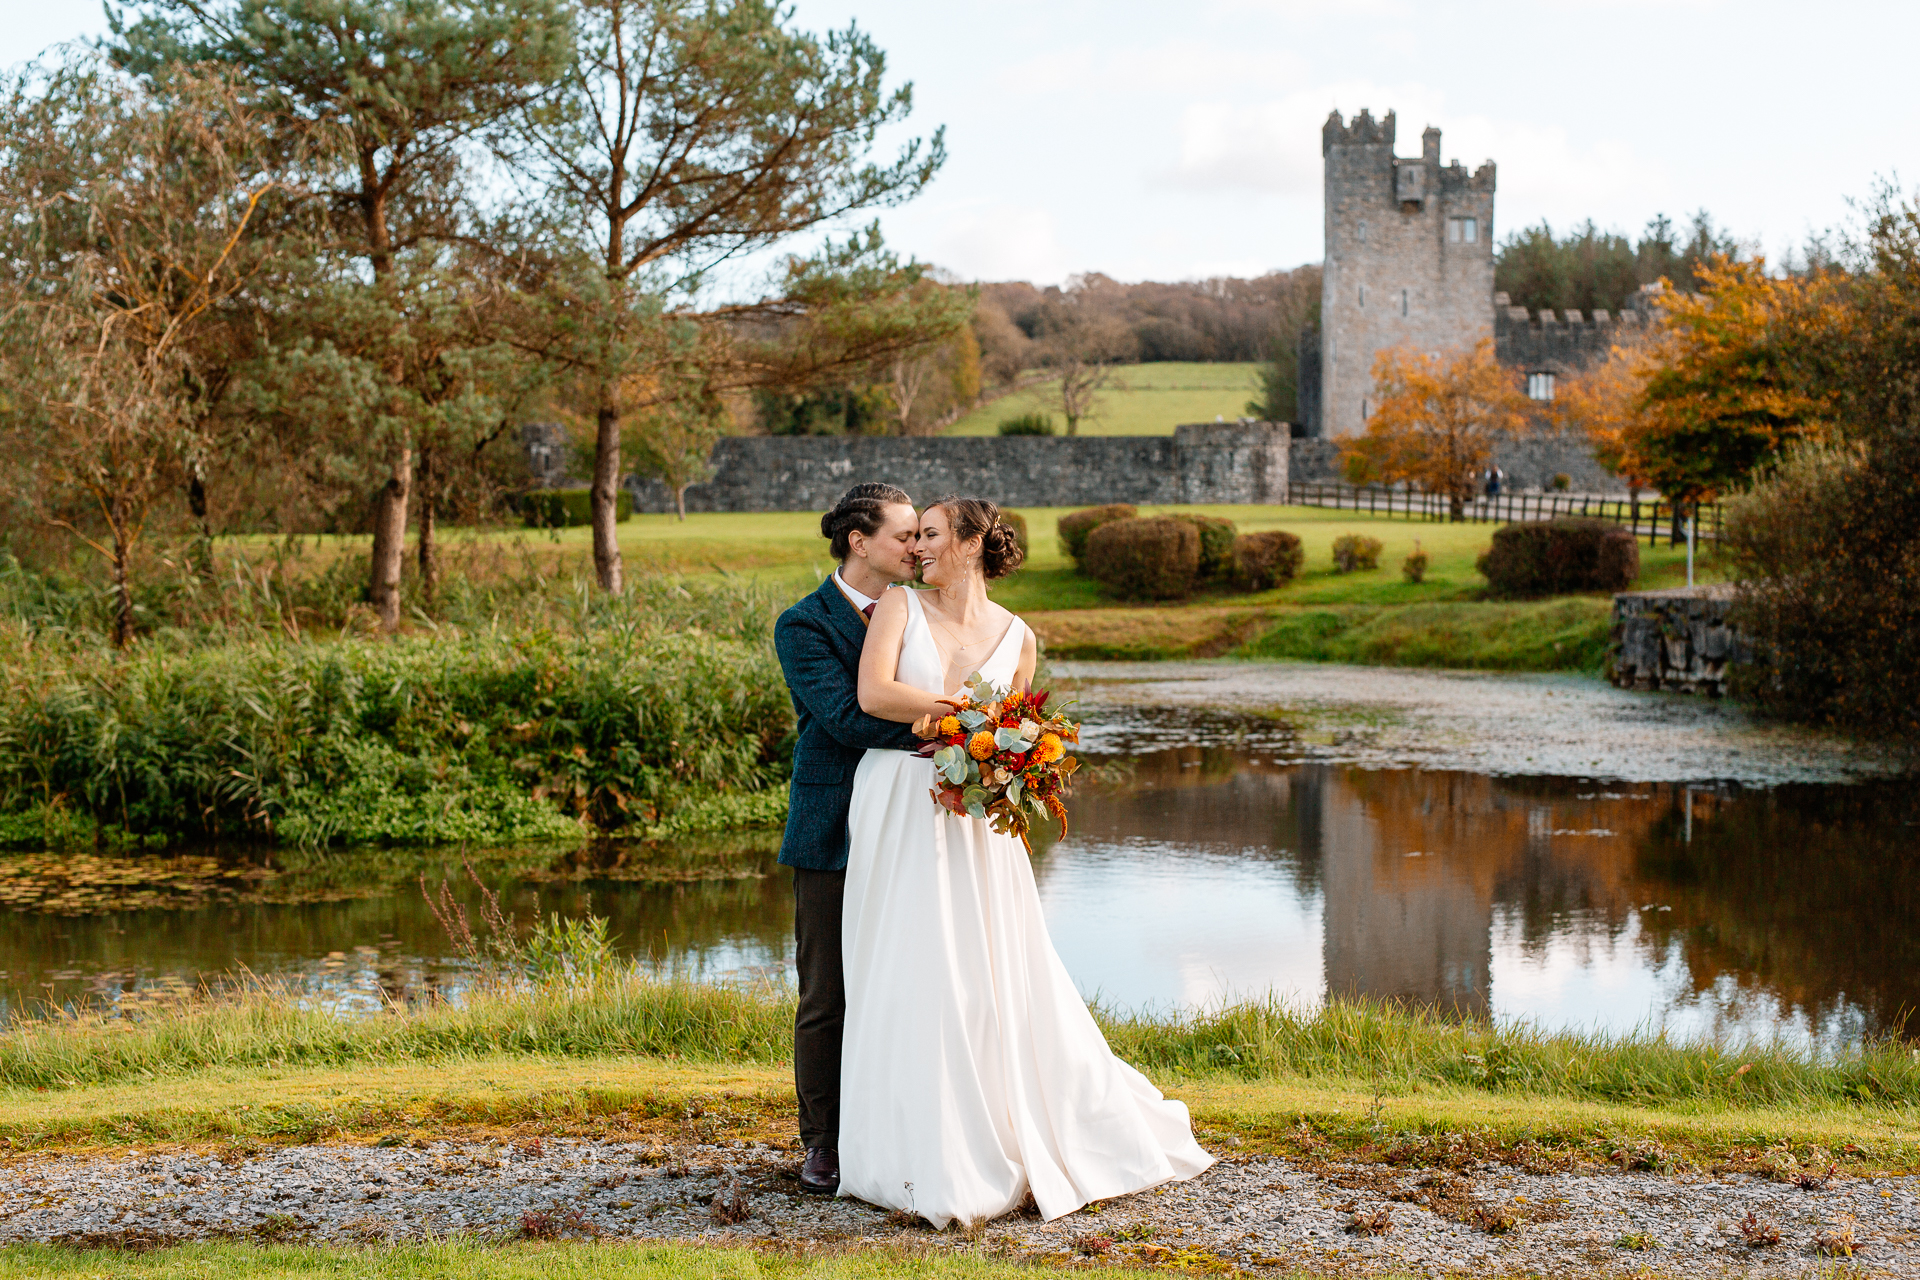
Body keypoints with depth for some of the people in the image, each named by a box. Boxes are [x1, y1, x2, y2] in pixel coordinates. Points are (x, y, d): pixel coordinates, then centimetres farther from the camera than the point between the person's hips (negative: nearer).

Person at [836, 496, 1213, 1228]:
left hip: (972, 819, 1)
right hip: (896, 812, -1)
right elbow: (873, 694, -12)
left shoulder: (1016, 638, 7)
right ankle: (927, 1161, 8)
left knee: (1000, 981, 2)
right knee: (906, 982, -1)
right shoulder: (900, 607, 3)